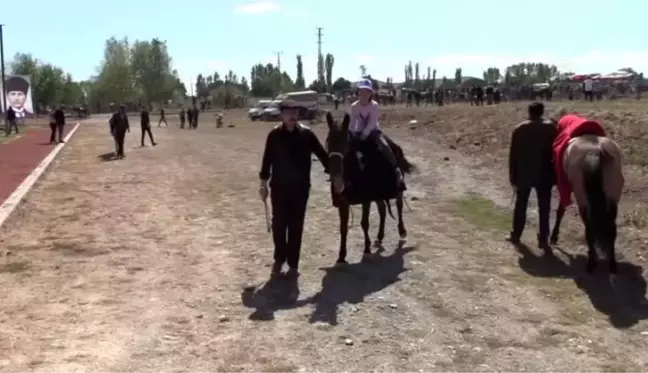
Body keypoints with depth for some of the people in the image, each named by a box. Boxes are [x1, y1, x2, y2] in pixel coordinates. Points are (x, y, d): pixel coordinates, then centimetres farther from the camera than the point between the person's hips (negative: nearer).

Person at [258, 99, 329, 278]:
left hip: (300, 188, 0)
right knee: (279, 224, 9)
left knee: (296, 225, 7)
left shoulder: (306, 134, -6)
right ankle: (279, 258, 27)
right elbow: (267, 159, 1)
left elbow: (322, 154, -1)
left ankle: (293, 263, 17)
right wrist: (263, 183, 1)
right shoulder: (274, 135, -5)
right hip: (279, 187, 0)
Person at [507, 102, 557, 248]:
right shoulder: (551, 127, -4)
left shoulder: (519, 129, -2)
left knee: (520, 205, 14)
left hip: (523, 173, 1)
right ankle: (543, 239, 3)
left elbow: (513, 154, -1)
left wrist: (512, 175, 6)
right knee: (544, 207, 3)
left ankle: (515, 235, 20)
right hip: (544, 173, -1)